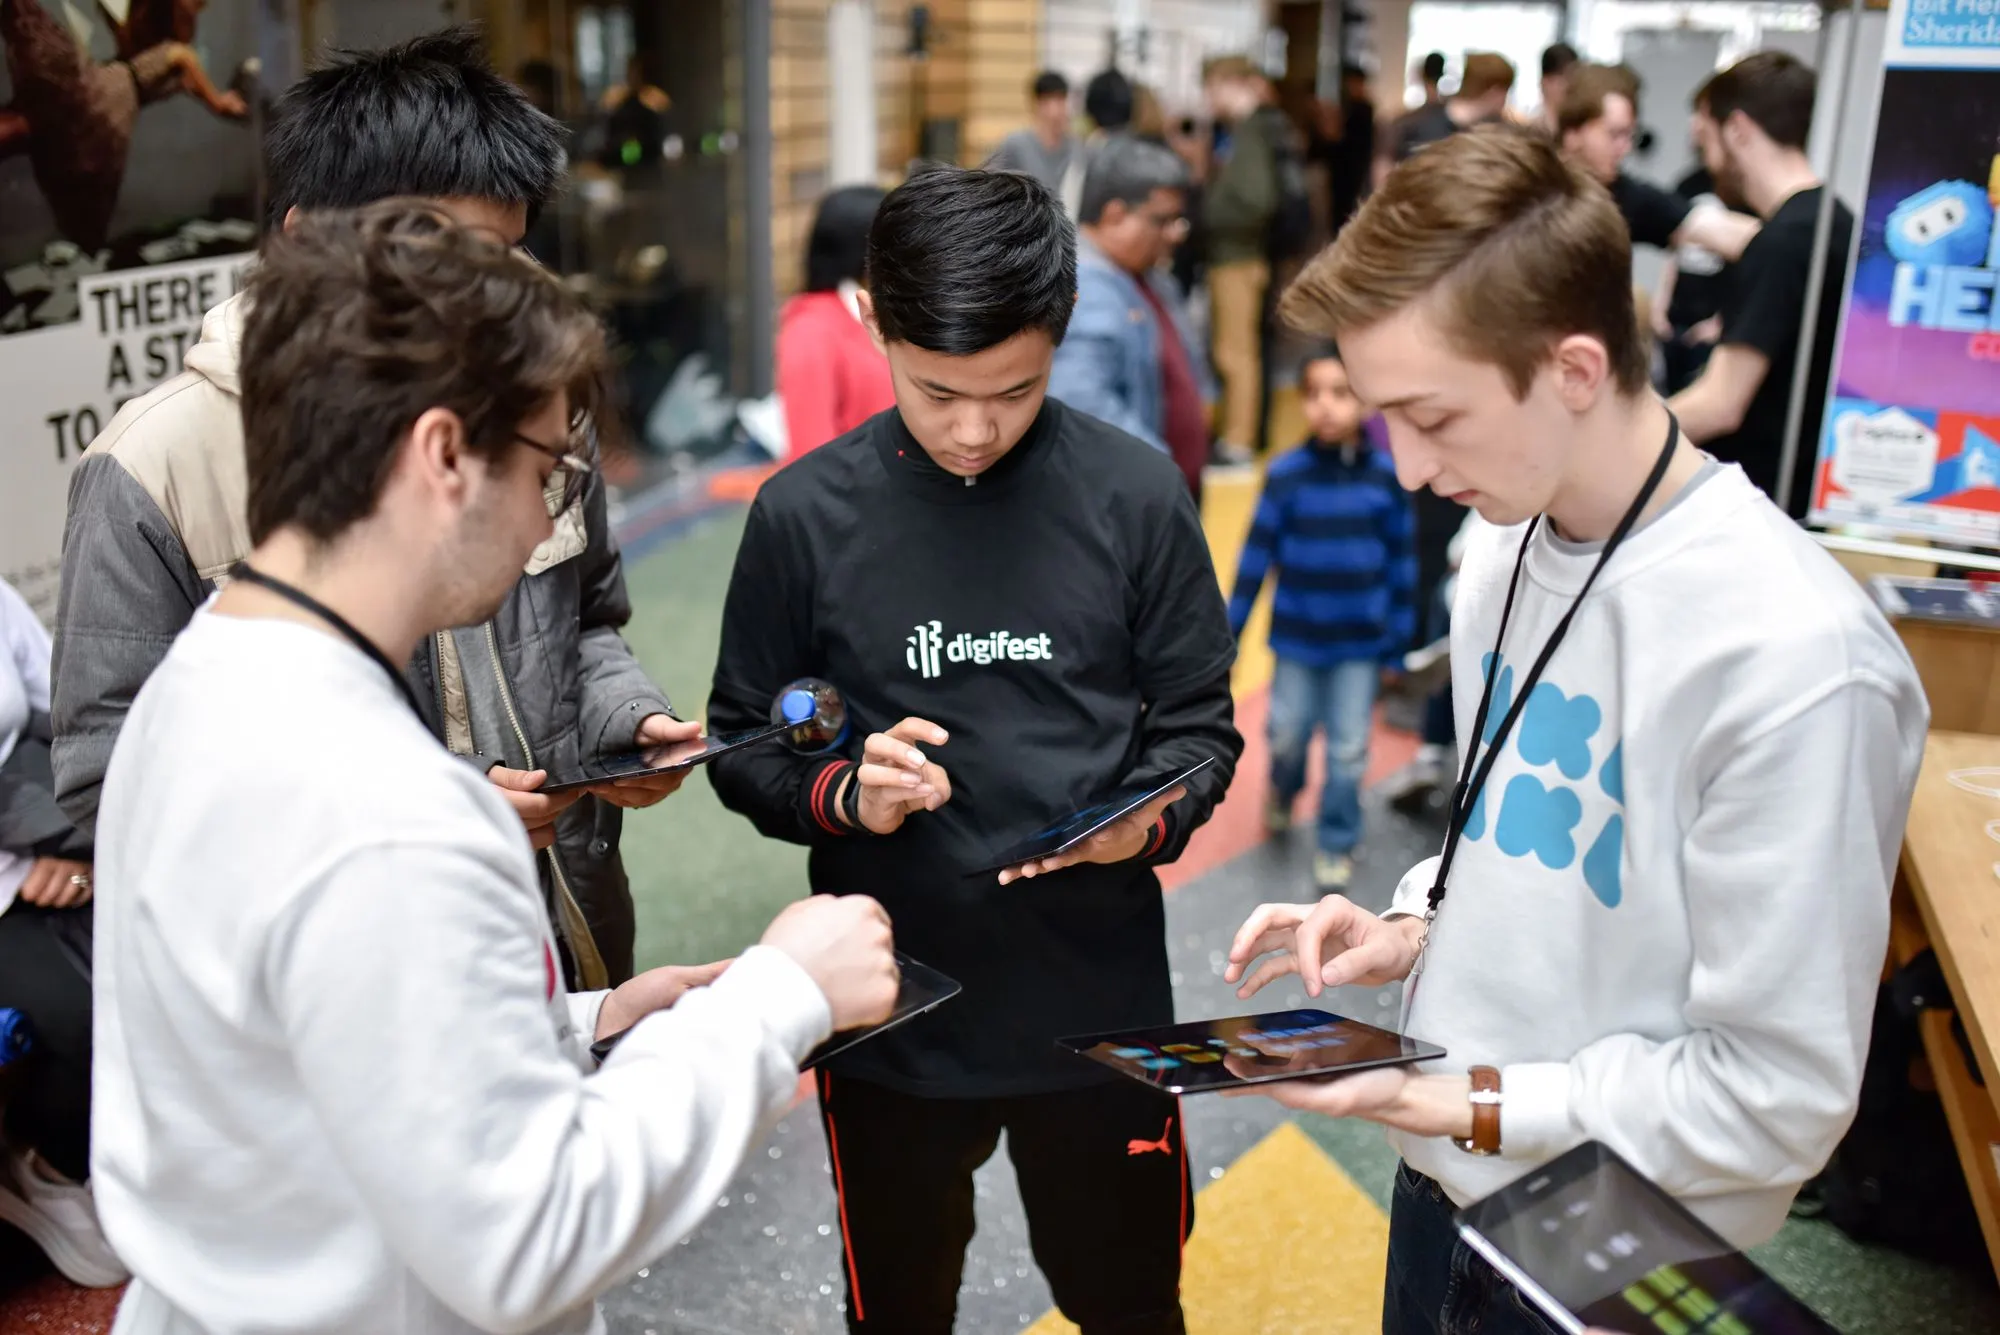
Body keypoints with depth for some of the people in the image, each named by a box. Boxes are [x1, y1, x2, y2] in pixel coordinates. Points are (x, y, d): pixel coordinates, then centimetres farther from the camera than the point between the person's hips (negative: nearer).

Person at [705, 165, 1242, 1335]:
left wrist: (1151, 818, -20)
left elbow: (1200, 725, 0)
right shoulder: (804, 515, -9)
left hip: (1101, 1004, 0)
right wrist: (843, 795, -20)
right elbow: (744, 750, 0)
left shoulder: (1135, 493, -8)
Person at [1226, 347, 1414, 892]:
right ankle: (1283, 792, 45)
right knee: (1287, 735, 11)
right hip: (1296, 638, 0)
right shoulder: (1285, 474, -11)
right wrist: (1229, 632, -3)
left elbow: (1400, 561, 0)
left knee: (1349, 749, 7)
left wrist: (1398, 639, 3)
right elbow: (1257, 556, -5)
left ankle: (1337, 844, 26)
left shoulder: (1387, 474, -7)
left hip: (1361, 642, 0)